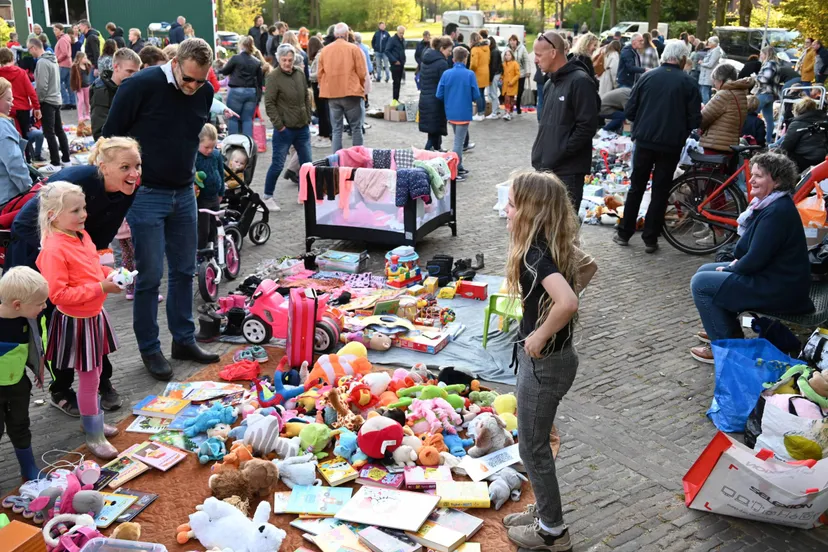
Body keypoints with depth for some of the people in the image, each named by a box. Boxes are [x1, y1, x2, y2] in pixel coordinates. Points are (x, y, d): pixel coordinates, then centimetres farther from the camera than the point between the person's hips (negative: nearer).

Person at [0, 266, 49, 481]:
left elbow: (37, 345, 6)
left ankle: (30, 472, 33)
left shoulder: (29, 319, -14)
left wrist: (39, 370, 15)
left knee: (20, 427, 20)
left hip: (18, 383, 5)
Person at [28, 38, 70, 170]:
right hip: (56, 100, 9)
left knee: (49, 133, -4)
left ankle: (55, 163, -3)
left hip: (47, 102, -9)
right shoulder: (52, 59, 10)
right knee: (59, 131, 14)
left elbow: (42, 86, -21)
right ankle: (66, 159, 20)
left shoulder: (42, 62, -18)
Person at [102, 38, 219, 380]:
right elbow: (111, 136, -9)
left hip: (184, 194, 5)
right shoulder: (140, 87, -15)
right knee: (149, 276, 0)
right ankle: (149, 349, 15)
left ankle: (184, 340, 25)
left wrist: (189, 172, 15)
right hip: (146, 194, -5)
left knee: (184, 271, 12)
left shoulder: (205, 93, 1)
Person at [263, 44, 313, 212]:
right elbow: (269, 104, -13)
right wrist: (279, 125, -15)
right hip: (284, 129, -6)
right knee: (277, 165, 1)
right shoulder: (274, 77, -10)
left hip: (302, 128, 6)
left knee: (307, 163, 11)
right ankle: (268, 197, 16)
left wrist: (308, 118, 11)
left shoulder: (299, 74, 8)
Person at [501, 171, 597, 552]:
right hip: (545, 359, 9)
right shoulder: (553, 246, 0)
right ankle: (544, 511, 39)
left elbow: (567, 302, -42)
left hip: (544, 363, -9)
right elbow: (587, 267, 18)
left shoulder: (536, 254, -27)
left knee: (532, 446, 8)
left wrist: (541, 336, -27)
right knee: (534, 441, 23)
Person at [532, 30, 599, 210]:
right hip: (546, 167, 9)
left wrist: (558, 154, -18)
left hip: (568, 170, -9)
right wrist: (540, 154, 10)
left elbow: (587, 127, -18)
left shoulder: (580, 82, -12)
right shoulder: (550, 84, 16)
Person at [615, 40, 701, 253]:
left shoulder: (647, 77, -1)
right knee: (660, 192, 7)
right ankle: (650, 239, 9)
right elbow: (695, 120, -6)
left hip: (644, 141, 1)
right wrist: (680, 126, 14)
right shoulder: (688, 83, -5)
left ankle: (624, 233, 18)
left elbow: (629, 111, 0)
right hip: (671, 145, -1)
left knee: (636, 188, 14)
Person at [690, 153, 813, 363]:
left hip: (779, 289, -11)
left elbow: (756, 259, -25)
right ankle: (731, 332, 24)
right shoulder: (769, 203, 8)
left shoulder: (777, 212, -24)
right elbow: (755, 249, 19)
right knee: (705, 270, 17)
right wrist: (736, 262, 3)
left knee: (700, 283, -12)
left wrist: (729, 270, -9)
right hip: (771, 275, 11)